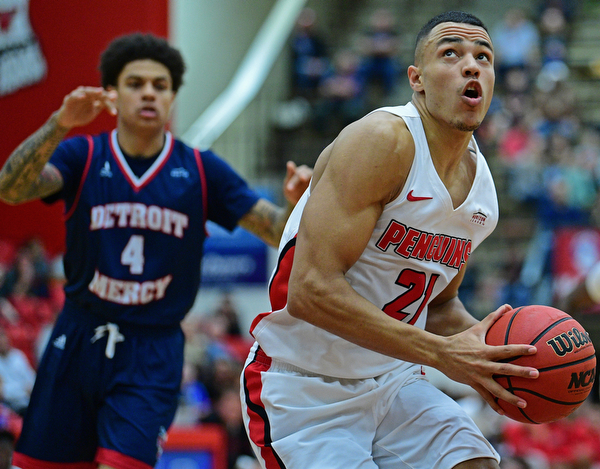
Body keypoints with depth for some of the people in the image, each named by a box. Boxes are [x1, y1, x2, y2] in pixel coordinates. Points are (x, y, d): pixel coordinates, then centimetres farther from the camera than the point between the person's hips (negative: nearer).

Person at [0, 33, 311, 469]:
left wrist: (297, 205, -26)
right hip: (78, 341, 1)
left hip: (153, 354, -1)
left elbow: (280, 232, -2)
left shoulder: (201, 171, 1)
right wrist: (59, 125, -35)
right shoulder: (82, 156, 0)